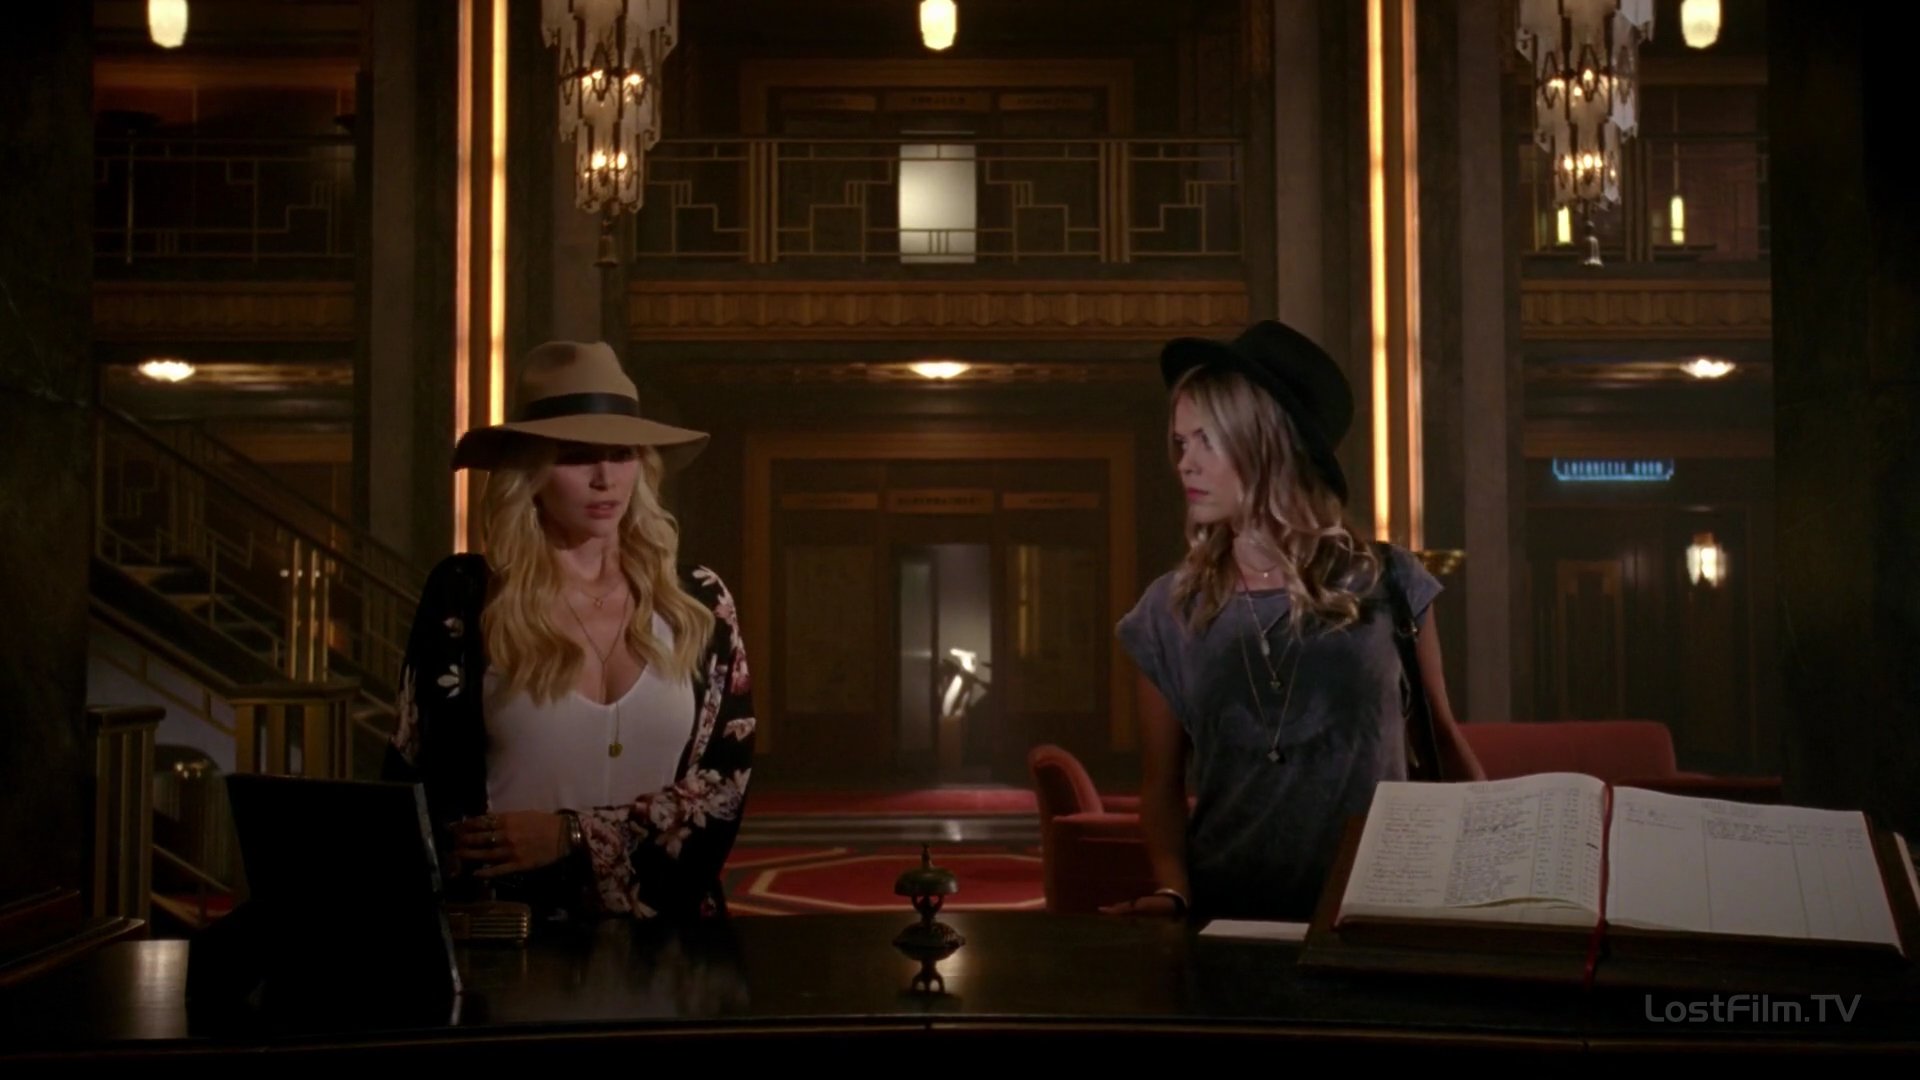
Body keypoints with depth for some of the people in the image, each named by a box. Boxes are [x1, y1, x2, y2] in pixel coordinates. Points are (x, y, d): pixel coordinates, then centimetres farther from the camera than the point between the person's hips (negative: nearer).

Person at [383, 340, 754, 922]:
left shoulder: (697, 601, 5)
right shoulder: (465, 595, 1)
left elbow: (725, 784, 2)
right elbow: (419, 780, 3)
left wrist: (574, 836, -9)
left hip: (664, 928, 1)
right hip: (511, 929, -1)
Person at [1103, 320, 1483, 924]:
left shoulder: (1384, 584, 2)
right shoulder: (1168, 611, 4)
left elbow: (1440, 741, 12)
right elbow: (1162, 784, 7)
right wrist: (1173, 891, -9)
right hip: (1230, 913, 1)